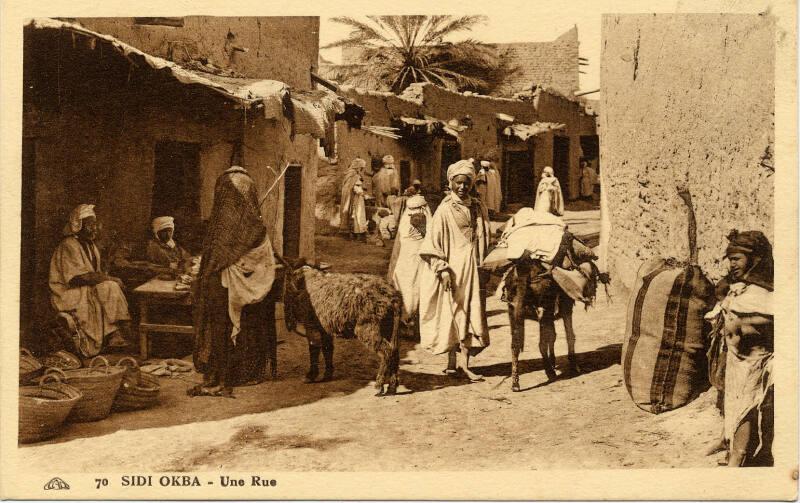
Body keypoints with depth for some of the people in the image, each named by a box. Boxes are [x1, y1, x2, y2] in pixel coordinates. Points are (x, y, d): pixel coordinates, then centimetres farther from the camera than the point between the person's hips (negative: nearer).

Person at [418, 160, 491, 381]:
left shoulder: (478, 208, 8)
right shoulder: (445, 210, -6)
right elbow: (433, 242, -9)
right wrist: (442, 269, -17)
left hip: (473, 269, 5)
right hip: (453, 269, -5)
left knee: (472, 313, 2)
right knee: (453, 314, 1)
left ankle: (463, 362, 5)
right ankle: (453, 361, 9)